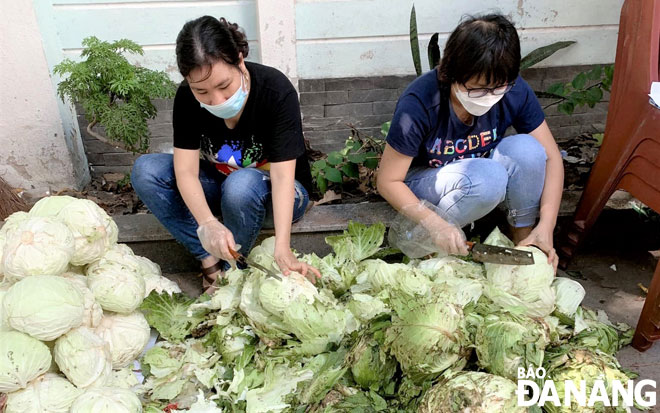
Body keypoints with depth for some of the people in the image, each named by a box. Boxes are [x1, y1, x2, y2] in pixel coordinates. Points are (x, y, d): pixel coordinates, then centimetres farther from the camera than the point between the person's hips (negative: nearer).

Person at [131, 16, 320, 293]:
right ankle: (210, 260, -18)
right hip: (221, 186, 4)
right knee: (145, 170, -18)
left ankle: (230, 271, -13)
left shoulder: (276, 90, -27)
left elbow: (282, 175, -32)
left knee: (241, 184, -38)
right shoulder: (187, 98, -17)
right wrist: (208, 224, -43)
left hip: (273, 195, -3)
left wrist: (282, 248, -44)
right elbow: (186, 171, -23)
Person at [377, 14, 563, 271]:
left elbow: (551, 157, -12)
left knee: (527, 149, -26)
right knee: (485, 175, -35)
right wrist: (436, 225, -33)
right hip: (423, 186, -4)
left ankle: (523, 234, -4)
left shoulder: (514, 91, -19)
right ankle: (430, 243, -10)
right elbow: (388, 182, -22)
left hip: (480, 176, 4)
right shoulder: (418, 105, -29)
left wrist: (546, 226, -23)